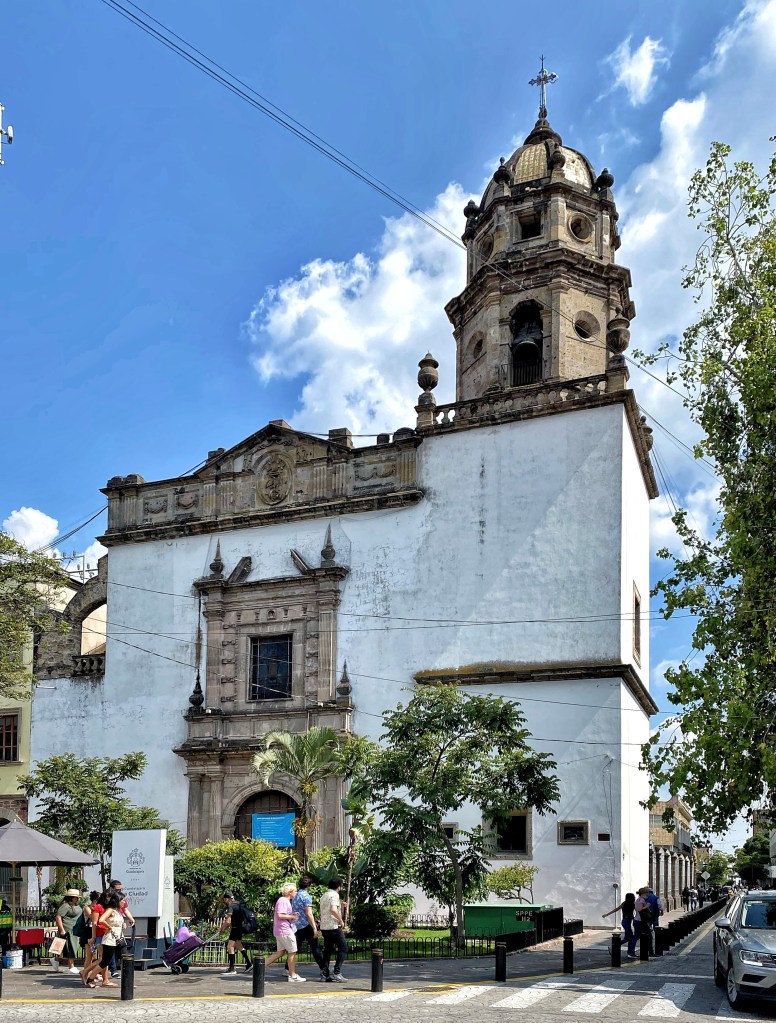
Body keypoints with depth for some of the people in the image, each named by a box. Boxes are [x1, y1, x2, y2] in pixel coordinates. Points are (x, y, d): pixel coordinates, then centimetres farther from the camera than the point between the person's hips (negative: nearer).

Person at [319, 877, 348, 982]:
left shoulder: (324, 896, 17)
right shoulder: (334, 895, -10)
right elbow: (333, 910, -24)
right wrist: (341, 920, -13)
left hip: (324, 927, 8)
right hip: (334, 926, -8)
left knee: (327, 950, 13)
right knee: (343, 949, -2)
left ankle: (326, 973, 8)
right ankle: (337, 972, -11)